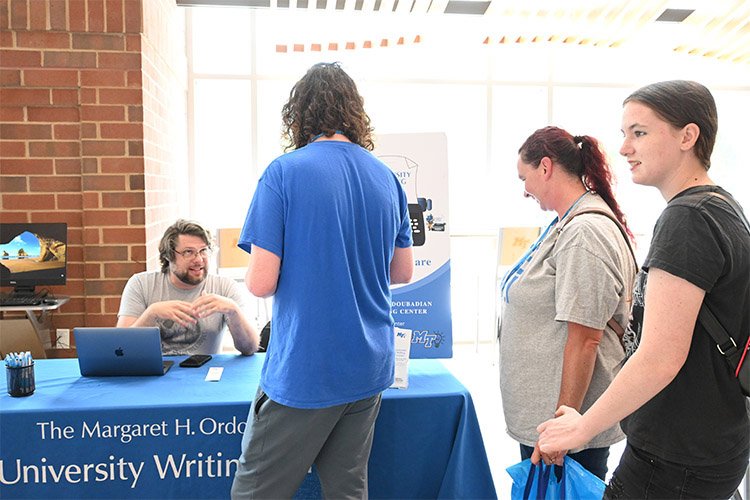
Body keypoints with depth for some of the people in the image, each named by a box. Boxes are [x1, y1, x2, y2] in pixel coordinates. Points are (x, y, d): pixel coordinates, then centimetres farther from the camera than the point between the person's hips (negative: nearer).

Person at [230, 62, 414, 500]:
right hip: (370, 367, 6)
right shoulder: (388, 178, 5)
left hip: (304, 370, -6)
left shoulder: (285, 172, -12)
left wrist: (300, 271, 7)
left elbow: (261, 282, -15)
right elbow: (403, 272, 12)